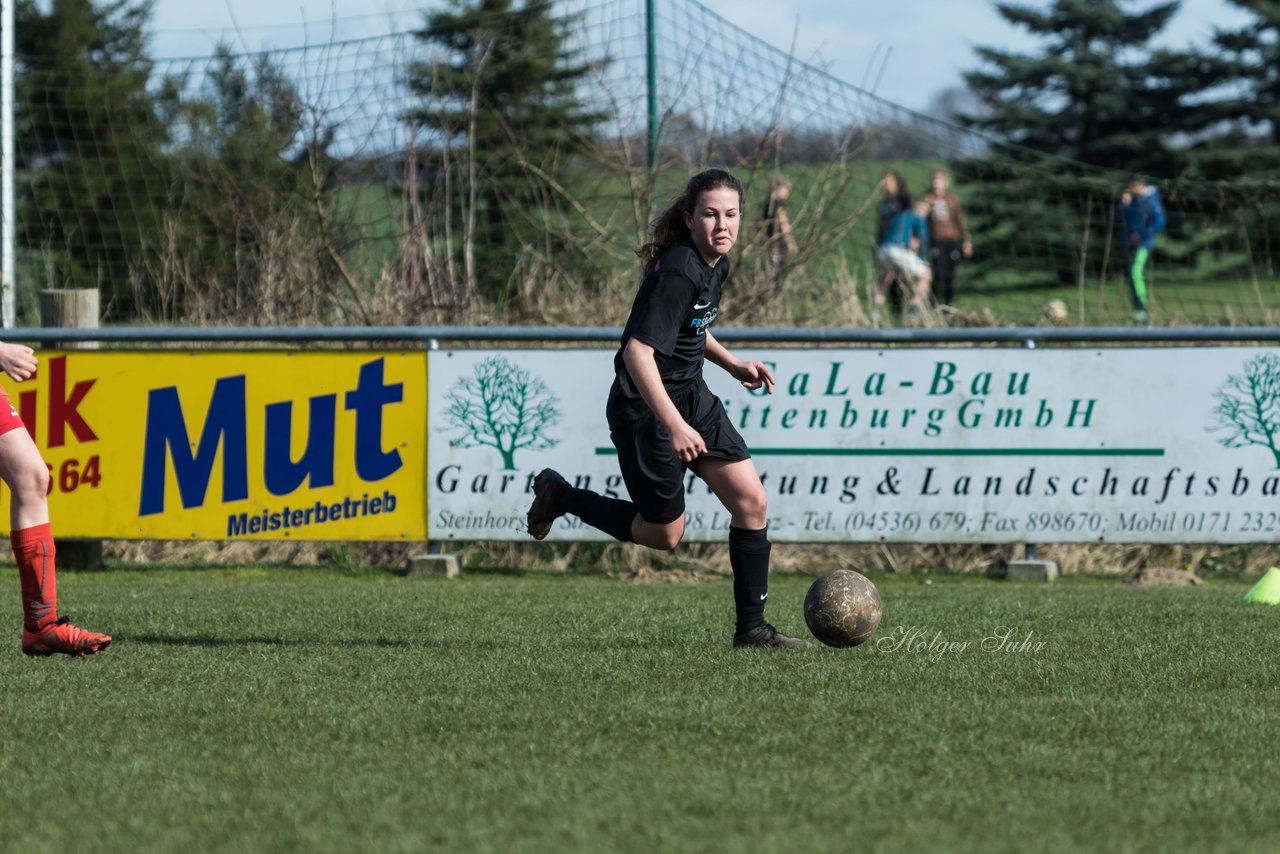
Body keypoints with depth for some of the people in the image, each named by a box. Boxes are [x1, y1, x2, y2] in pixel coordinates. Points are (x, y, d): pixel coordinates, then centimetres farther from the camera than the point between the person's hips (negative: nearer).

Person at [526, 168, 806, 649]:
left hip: (690, 397, 9)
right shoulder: (678, 274, -26)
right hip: (644, 409, -9)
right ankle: (558, 496, 25)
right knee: (663, 534, 4)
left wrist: (733, 365, 13)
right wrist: (674, 426, -38)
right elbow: (638, 350, -33)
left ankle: (751, 628, 7)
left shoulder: (716, 264, 3)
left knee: (752, 501, -1)